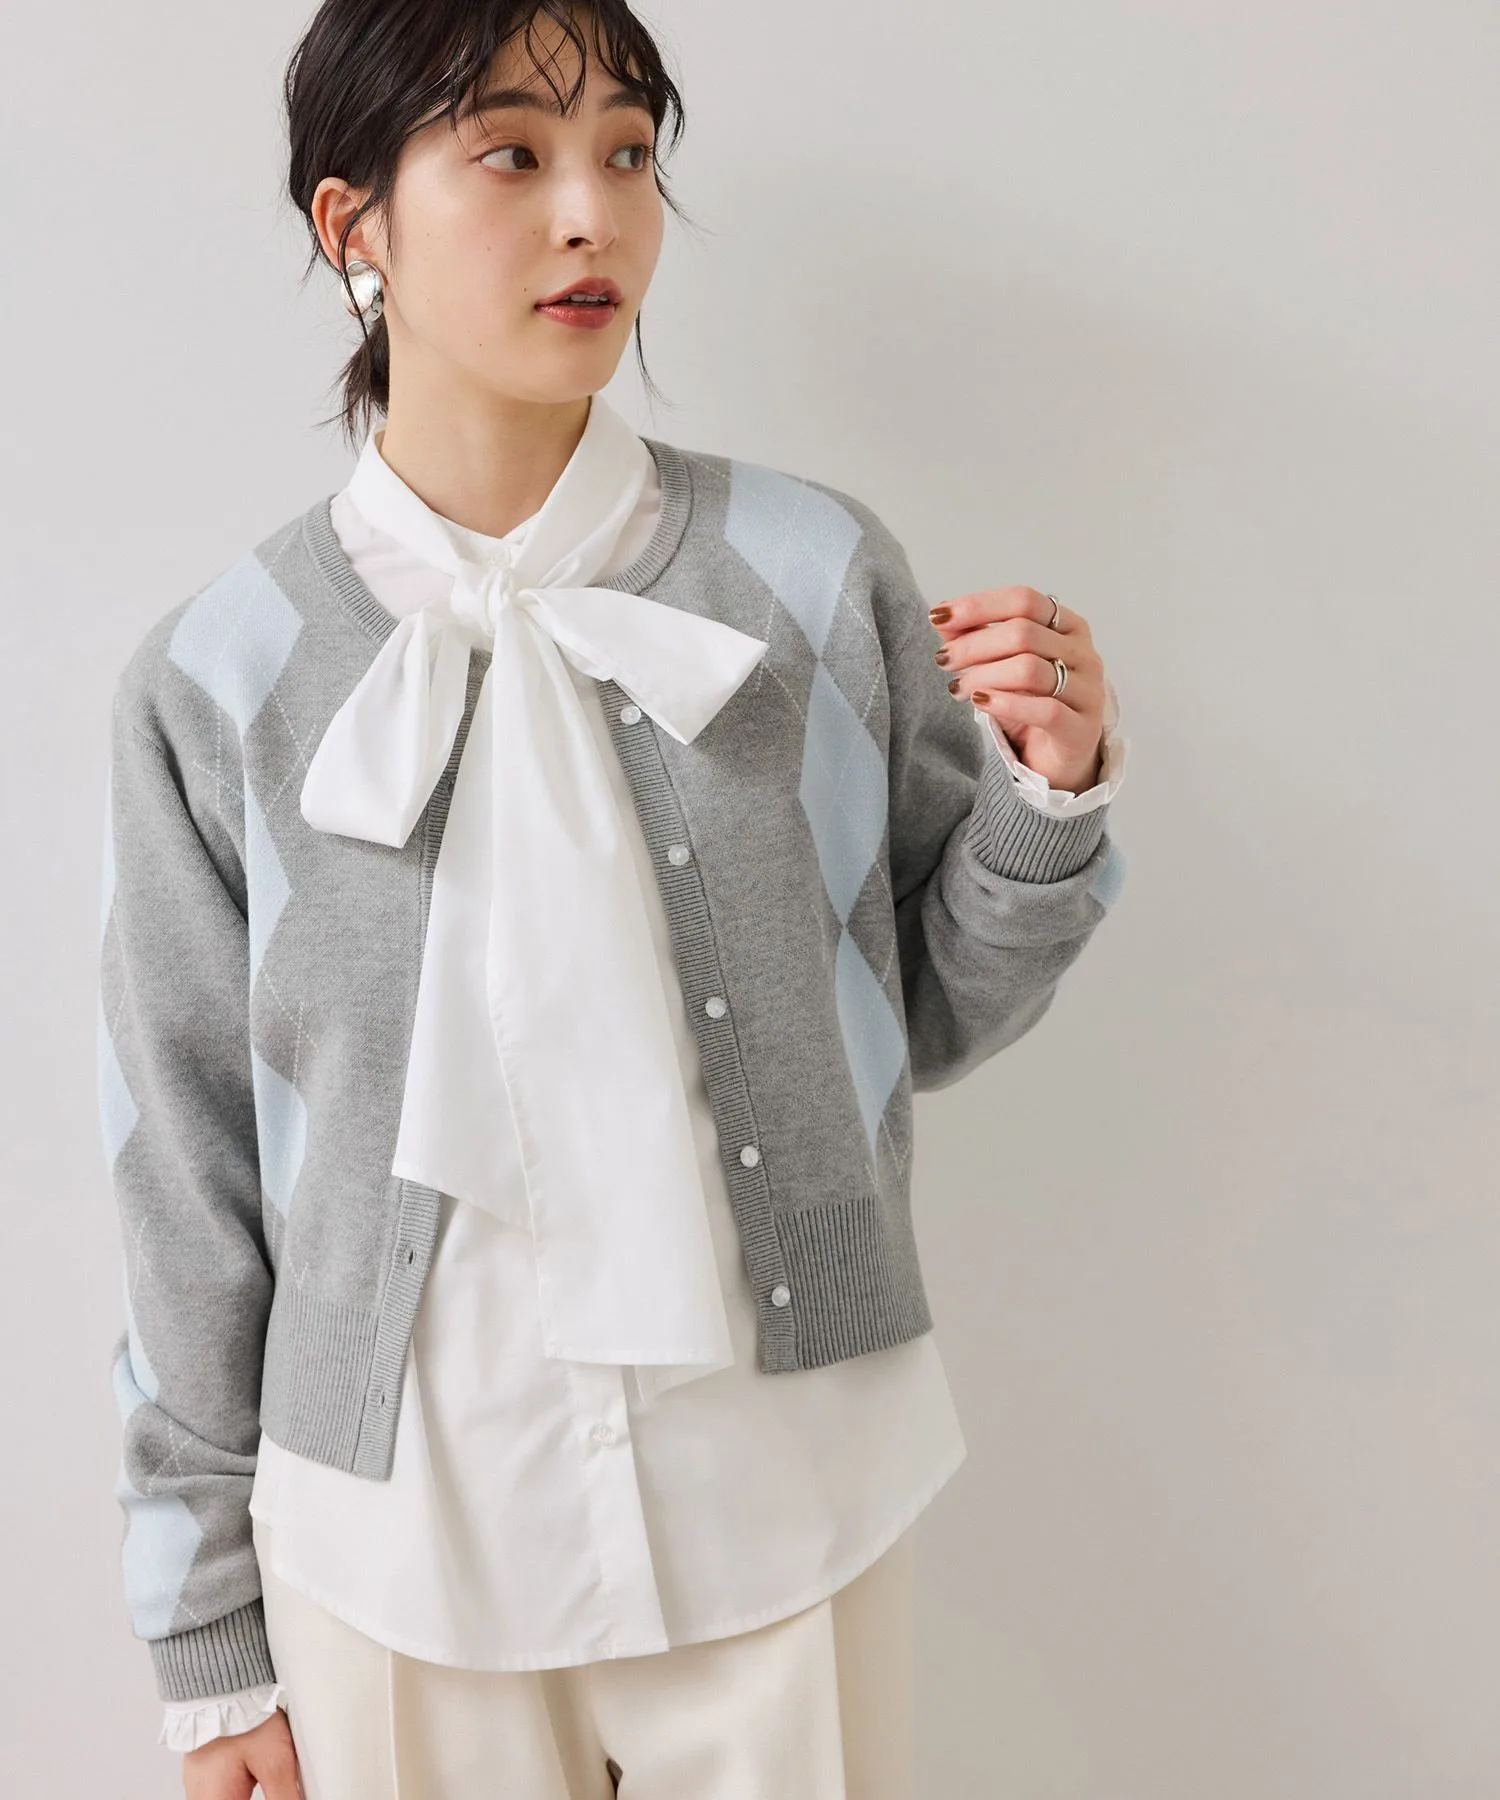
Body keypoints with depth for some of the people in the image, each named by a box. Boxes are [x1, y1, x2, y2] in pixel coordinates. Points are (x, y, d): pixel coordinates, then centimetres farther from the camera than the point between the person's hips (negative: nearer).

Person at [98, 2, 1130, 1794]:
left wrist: (1043, 799, -15)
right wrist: (214, 1642, 5)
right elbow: (190, 1187, -1)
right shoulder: (216, 682, -7)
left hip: (782, 1520, 1)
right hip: (392, 1555, 0)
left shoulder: (819, 578, -7)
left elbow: (934, 1018, 4)